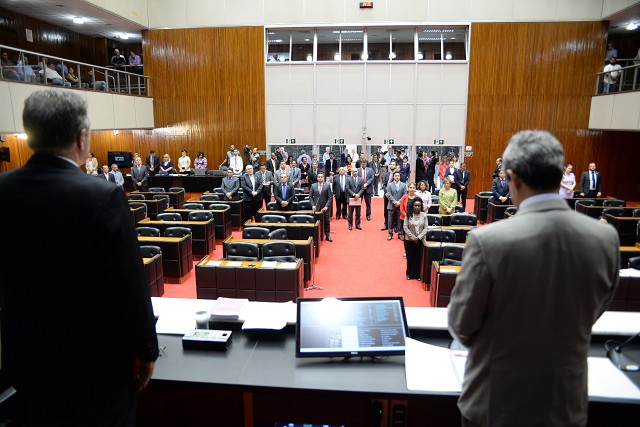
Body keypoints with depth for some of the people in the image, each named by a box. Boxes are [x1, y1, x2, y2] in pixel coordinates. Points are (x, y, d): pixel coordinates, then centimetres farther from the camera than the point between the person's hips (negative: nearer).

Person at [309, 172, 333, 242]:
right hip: (316, 207, 1)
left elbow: (330, 197, -3)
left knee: (327, 222, 4)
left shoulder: (327, 185, -1)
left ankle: (327, 236, 14)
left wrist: (327, 206, -10)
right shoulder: (313, 186, 4)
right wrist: (313, 205, -5)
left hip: (325, 207, -1)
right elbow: (310, 196, 6)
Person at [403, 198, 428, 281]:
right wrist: (413, 237, -14)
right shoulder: (408, 215, -9)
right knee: (409, 257, 9)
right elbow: (405, 227, -9)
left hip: (420, 240, 1)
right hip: (409, 240, -1)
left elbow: (426, 228, -5)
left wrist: (419, 238, -14)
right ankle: (409, 274, 24)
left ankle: (417, 274, 22)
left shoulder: (424, 215, -7)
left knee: (418, 258, 8)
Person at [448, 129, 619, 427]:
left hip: (497, 402, -3)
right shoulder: (605, 238, -12)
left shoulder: (488, 240, -26)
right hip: (566, 401, 4)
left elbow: (461, 326, -14)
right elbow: (593, 313, 4)